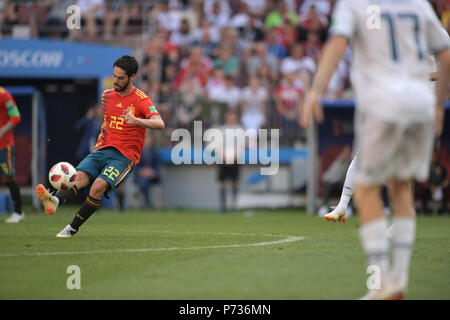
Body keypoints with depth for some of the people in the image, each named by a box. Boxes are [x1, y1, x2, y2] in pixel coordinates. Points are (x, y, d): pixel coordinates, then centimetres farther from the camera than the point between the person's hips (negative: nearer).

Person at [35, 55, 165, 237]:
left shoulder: (141, 100, -5)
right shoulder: (107, 96, 15)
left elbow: (160, 124, -22)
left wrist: (136, 121, -38)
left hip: (125, 156, -5)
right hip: (102, 150, 5)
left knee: (99, 186, -28)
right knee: (80, 178, -24)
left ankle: (73, 228, -20)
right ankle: (55, 201, -52)